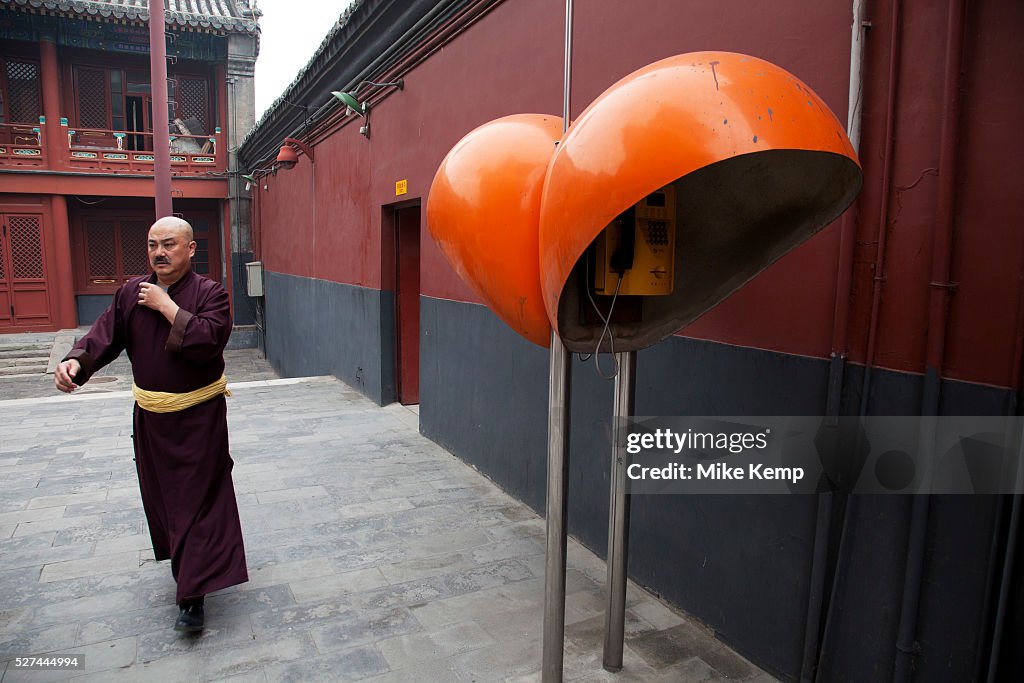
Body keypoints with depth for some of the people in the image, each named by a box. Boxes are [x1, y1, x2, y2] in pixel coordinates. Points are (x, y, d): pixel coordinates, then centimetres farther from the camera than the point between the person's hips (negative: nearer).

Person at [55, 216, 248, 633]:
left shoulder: (209, 293, -11)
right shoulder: (131, 292, 4)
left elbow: (209, 340, -26)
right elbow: (105, 335, 0)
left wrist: (166, 305, -22)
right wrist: (76, 361, -19)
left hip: (198, 418, -5)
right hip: (150, 415, 6)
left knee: (197, 501, -3)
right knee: (160, 496, 18)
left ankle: (193, 596, 4)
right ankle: (184, 564, 42)